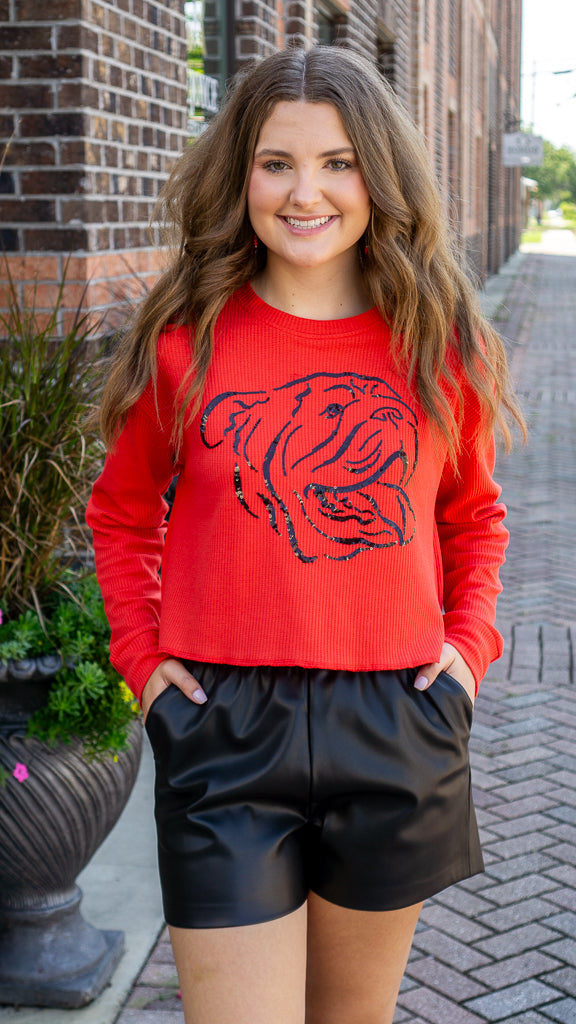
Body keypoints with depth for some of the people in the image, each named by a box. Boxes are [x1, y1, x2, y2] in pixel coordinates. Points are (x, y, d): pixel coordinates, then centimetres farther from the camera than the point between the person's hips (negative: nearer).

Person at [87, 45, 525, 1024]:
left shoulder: (441, 343, 2)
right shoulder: (186, 339, -2)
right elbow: (122, 513, 12)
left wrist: (467, 644, 4)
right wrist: (142, 656, 2)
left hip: (398, 727, 2)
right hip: (225, 730, -2)